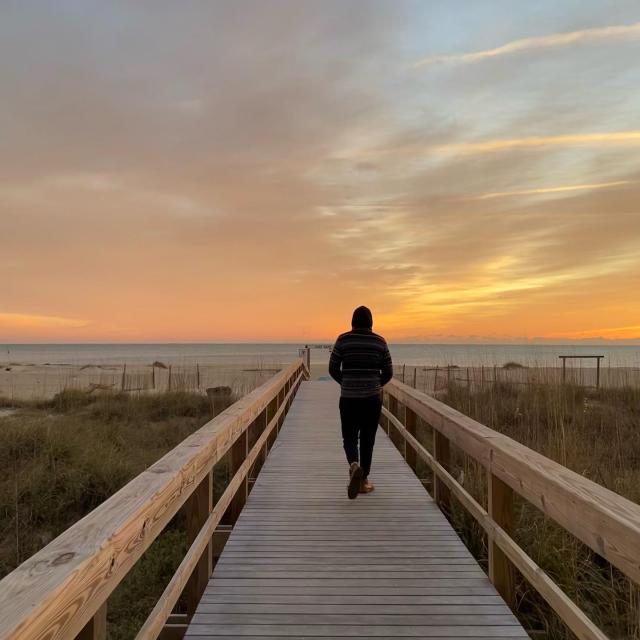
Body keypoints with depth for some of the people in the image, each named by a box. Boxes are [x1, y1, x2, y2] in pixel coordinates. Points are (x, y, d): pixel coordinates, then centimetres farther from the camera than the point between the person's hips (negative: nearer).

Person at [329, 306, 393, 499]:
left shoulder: (343, 340, -4)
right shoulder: (380, 342, -1)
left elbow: (333, 369, -2)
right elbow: (388, 373, 2)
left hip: (348, 398, -1)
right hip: (373, 398, 1)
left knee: (349, 437, 11)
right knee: (367, 439, 13)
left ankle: (354, 466, -17)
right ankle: (363, 481, 20)